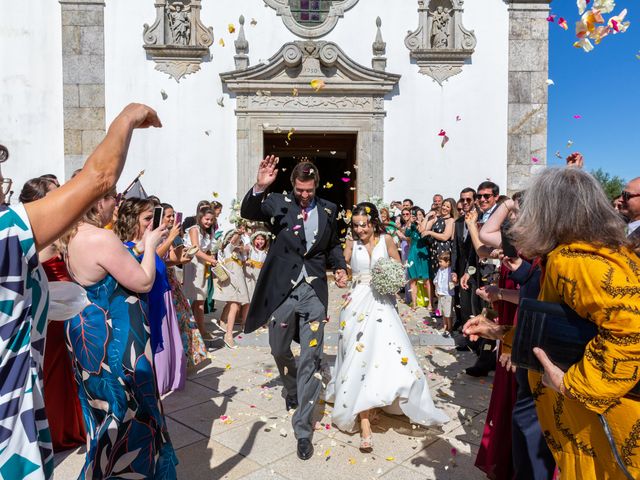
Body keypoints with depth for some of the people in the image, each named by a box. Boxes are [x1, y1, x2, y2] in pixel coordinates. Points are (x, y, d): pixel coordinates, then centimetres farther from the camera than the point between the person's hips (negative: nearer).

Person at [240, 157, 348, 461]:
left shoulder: (328, 210, 6)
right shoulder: (279, 203, -1)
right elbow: (247, 213, -17)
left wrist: (340, 267, 1)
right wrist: (259, 187, -35)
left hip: (314, 291, 0)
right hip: (282, 290, 0)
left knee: (310, 358, -1)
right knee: (279, 351, 16)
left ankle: (303, 429, 11)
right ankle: (293, 390, 49)